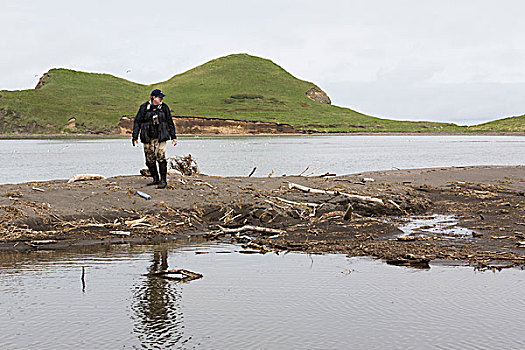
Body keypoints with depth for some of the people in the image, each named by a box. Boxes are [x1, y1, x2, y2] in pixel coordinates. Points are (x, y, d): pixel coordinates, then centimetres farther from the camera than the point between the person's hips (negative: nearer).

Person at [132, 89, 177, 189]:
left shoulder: (164, 107, 7)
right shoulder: (144, 107, 3)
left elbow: (170, 123, 14)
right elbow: (137, 122, 5)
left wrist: (173, 137, 11)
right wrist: (134, 136, 0)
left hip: (160, 137, -1)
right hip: (147, 138, 1)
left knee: (161, 158, -12)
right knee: (150, 160, 4)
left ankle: (163, 180, -6)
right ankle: (156, 179, 17)